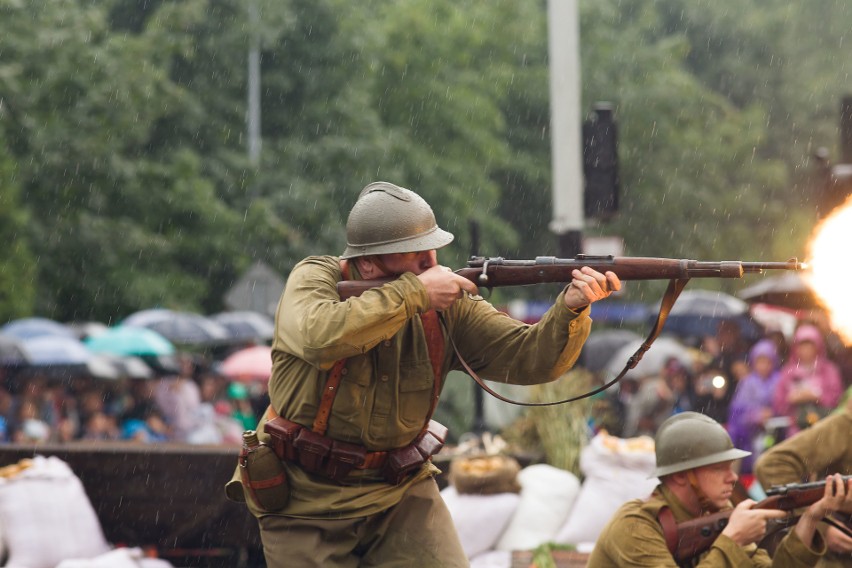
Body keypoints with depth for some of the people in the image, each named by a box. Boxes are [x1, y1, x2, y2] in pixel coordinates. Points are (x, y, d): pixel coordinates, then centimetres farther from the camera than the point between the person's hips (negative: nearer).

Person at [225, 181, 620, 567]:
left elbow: (528, 358, -11)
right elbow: (320, 336, -35)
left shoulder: (447, 305, -4)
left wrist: (571, 307, -30)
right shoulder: (315, 279, -12)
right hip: (307, 503, -3)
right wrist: (413, 293, -29)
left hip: (401, 492, 3)